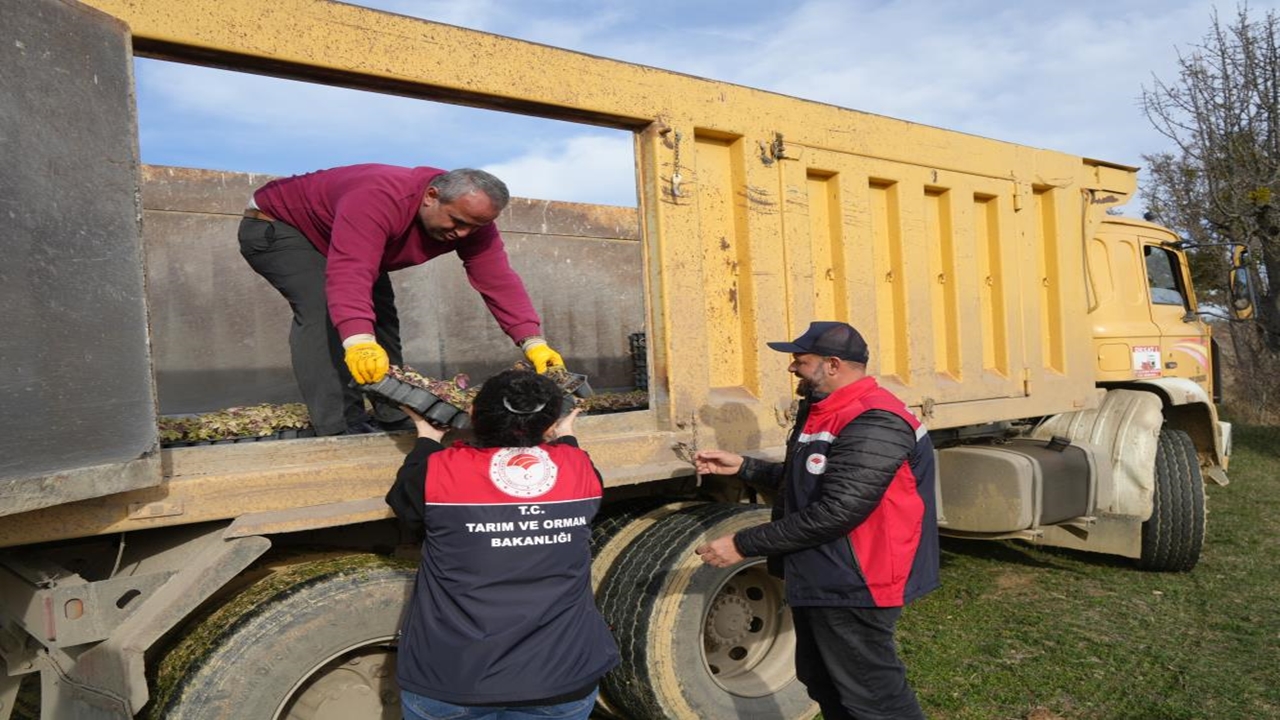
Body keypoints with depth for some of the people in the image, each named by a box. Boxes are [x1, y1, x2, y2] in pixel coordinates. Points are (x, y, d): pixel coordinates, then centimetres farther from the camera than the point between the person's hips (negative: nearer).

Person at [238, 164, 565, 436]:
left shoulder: (470, 218, -19)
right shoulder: (382, 198, -42)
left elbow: (499, 281, -23)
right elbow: (349, 272, -52)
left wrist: (533, 342, -34)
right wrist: (359, 342, -66)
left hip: (332, 243, 8)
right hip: (274, 225, -7)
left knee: (380, 315, 0)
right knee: (323, 308, -28)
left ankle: (395, 422, 6)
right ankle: (340, 432, -29)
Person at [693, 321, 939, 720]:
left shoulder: (873, 425, -24)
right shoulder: (823, 412, 10)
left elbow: (835, 512, -29)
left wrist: (743, 545, -25)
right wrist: (743, 467, 8)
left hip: (851, 587, -10)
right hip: (819, 580, 10)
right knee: (824, 684, 23)